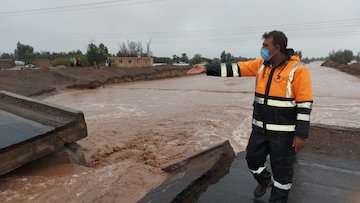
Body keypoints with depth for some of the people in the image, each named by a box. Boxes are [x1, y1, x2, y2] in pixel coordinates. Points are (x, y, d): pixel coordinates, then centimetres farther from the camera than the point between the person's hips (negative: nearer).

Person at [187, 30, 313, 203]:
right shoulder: (261, 64, 3)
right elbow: (234, 69, 1)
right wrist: (207, 69, -5)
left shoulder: (297, 69, -14)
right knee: (253, 158, 20)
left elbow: (305, 104, -14)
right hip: (260, 128, 6)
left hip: (283, 132, -6)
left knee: (282, 169, 10)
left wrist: (301, 135, -15)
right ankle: (265, 180, 50)